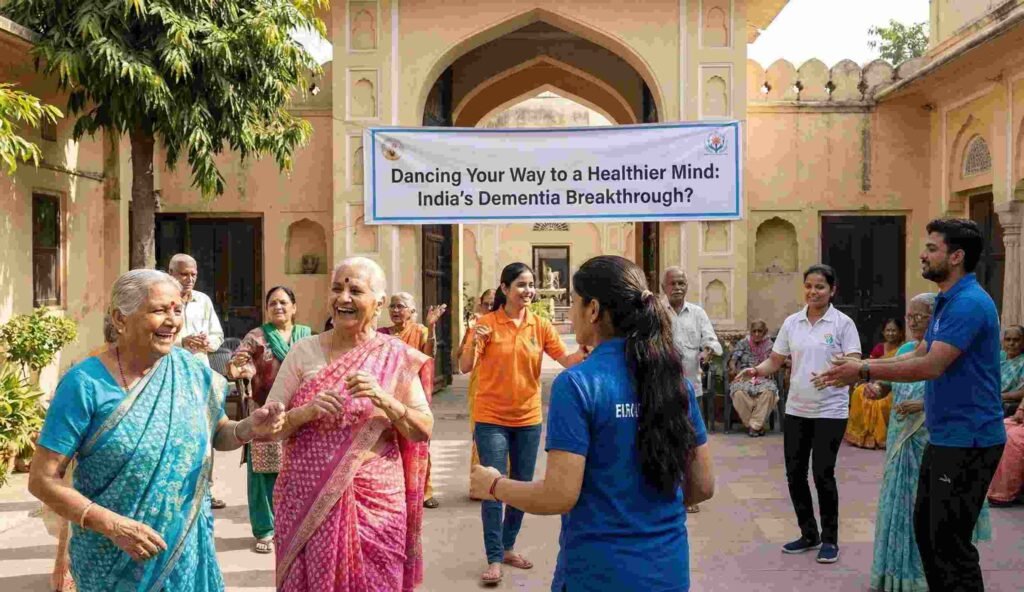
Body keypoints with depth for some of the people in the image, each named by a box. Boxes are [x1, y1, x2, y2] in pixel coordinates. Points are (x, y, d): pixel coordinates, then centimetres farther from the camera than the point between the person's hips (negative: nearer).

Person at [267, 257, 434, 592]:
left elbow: (423, 431, -2)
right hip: (306, 500, 1)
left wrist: (385, 400, -17)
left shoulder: (397, 358, -2)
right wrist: (307, 411, -18)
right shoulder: (304, 352, 0)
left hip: (374, 501, -1)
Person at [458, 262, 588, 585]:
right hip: (491, 419, -4)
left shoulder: (541, 325, 0)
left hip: (528, 419, 4)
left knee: (522, 487, 12)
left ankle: (509, 547, 28)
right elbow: (465, 368, -12)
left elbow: (567, 360, -4)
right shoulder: (487, 322, -9)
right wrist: (475, 344, -31)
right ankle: (494, 559, 6)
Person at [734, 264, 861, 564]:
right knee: (795, 473, 8)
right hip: (796, 409, 5)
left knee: (823, 474, -4)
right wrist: (756, 370, -12)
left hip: (830, 410, -4)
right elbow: (775, 361, 8)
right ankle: (809, 534, 25)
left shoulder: (842, 323, -6)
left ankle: (830, 539, 15)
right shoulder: (791, 322, 6)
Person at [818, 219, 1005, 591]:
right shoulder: (948, 302, 14)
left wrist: (864, 372, -21)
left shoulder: (969, 302, -19)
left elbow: (931, 366, -26)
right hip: (945, 437, 10)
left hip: (966, 441, -10)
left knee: (950, 540, -3)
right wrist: (863, 369, 4)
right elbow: (918, 355, 16)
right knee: (926, 527, 17)